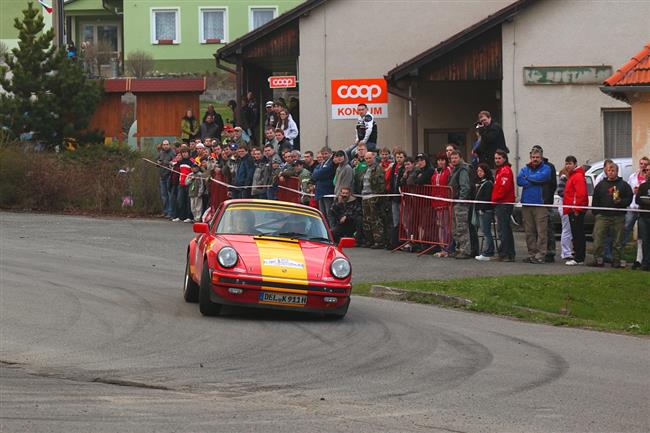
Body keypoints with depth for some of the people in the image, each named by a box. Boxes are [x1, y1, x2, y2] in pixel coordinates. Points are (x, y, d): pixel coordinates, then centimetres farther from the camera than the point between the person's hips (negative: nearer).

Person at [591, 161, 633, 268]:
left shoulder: (623, 185, 9)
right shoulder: (601, 185, 13)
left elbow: (629, 199, 5)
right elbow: (595, 201, 11)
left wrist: (620, 202, -14)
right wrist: (596, 213, -1)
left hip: (618, 217, 0)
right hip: (602, 216, 0)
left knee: (617, 240, 3)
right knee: (598, 239, -8)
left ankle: (616, 260, 10)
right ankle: (597, 259, -3)